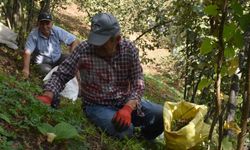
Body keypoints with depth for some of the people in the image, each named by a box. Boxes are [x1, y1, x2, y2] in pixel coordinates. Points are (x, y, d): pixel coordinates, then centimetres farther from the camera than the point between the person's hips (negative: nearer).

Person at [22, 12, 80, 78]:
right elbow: (27, 52, -26)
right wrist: (26, 69, -39)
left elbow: (75, 41, -14)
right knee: (46, 70, -33)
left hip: (58, 58, 2)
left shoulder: (57, 31, -15)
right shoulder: (34, 34, -21)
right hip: (43, 62, -2)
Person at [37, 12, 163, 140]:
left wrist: (128, 108, -28)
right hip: (97, 106, -3)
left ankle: (143, 140, 16)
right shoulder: (83, 50, -15)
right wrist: (47, 97, -30)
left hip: (127, 102, 3)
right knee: (125, 131, -32)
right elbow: (61, 75, -11)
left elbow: (137, 83, -10)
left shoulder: (129, 50, -8)